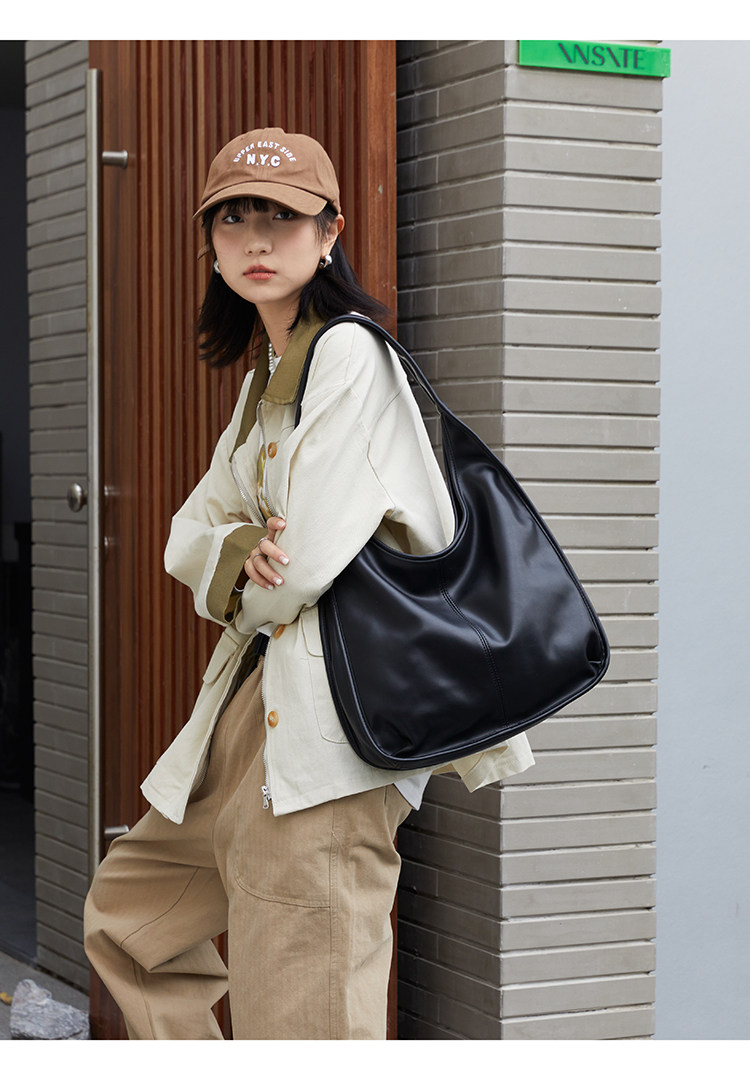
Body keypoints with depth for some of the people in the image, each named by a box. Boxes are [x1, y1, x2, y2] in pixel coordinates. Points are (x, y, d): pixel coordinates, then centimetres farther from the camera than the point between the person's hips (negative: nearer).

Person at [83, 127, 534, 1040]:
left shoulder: (349, 356, -14)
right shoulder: (265, 374, 17)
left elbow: (306, 570, -20)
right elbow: (190, 531, 14)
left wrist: (250, 590, 3)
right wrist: (236, 553, -9)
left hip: (322, 720, -10)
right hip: (251, 697, 10)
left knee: (297, 1019, -9)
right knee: (127, 915, 21)